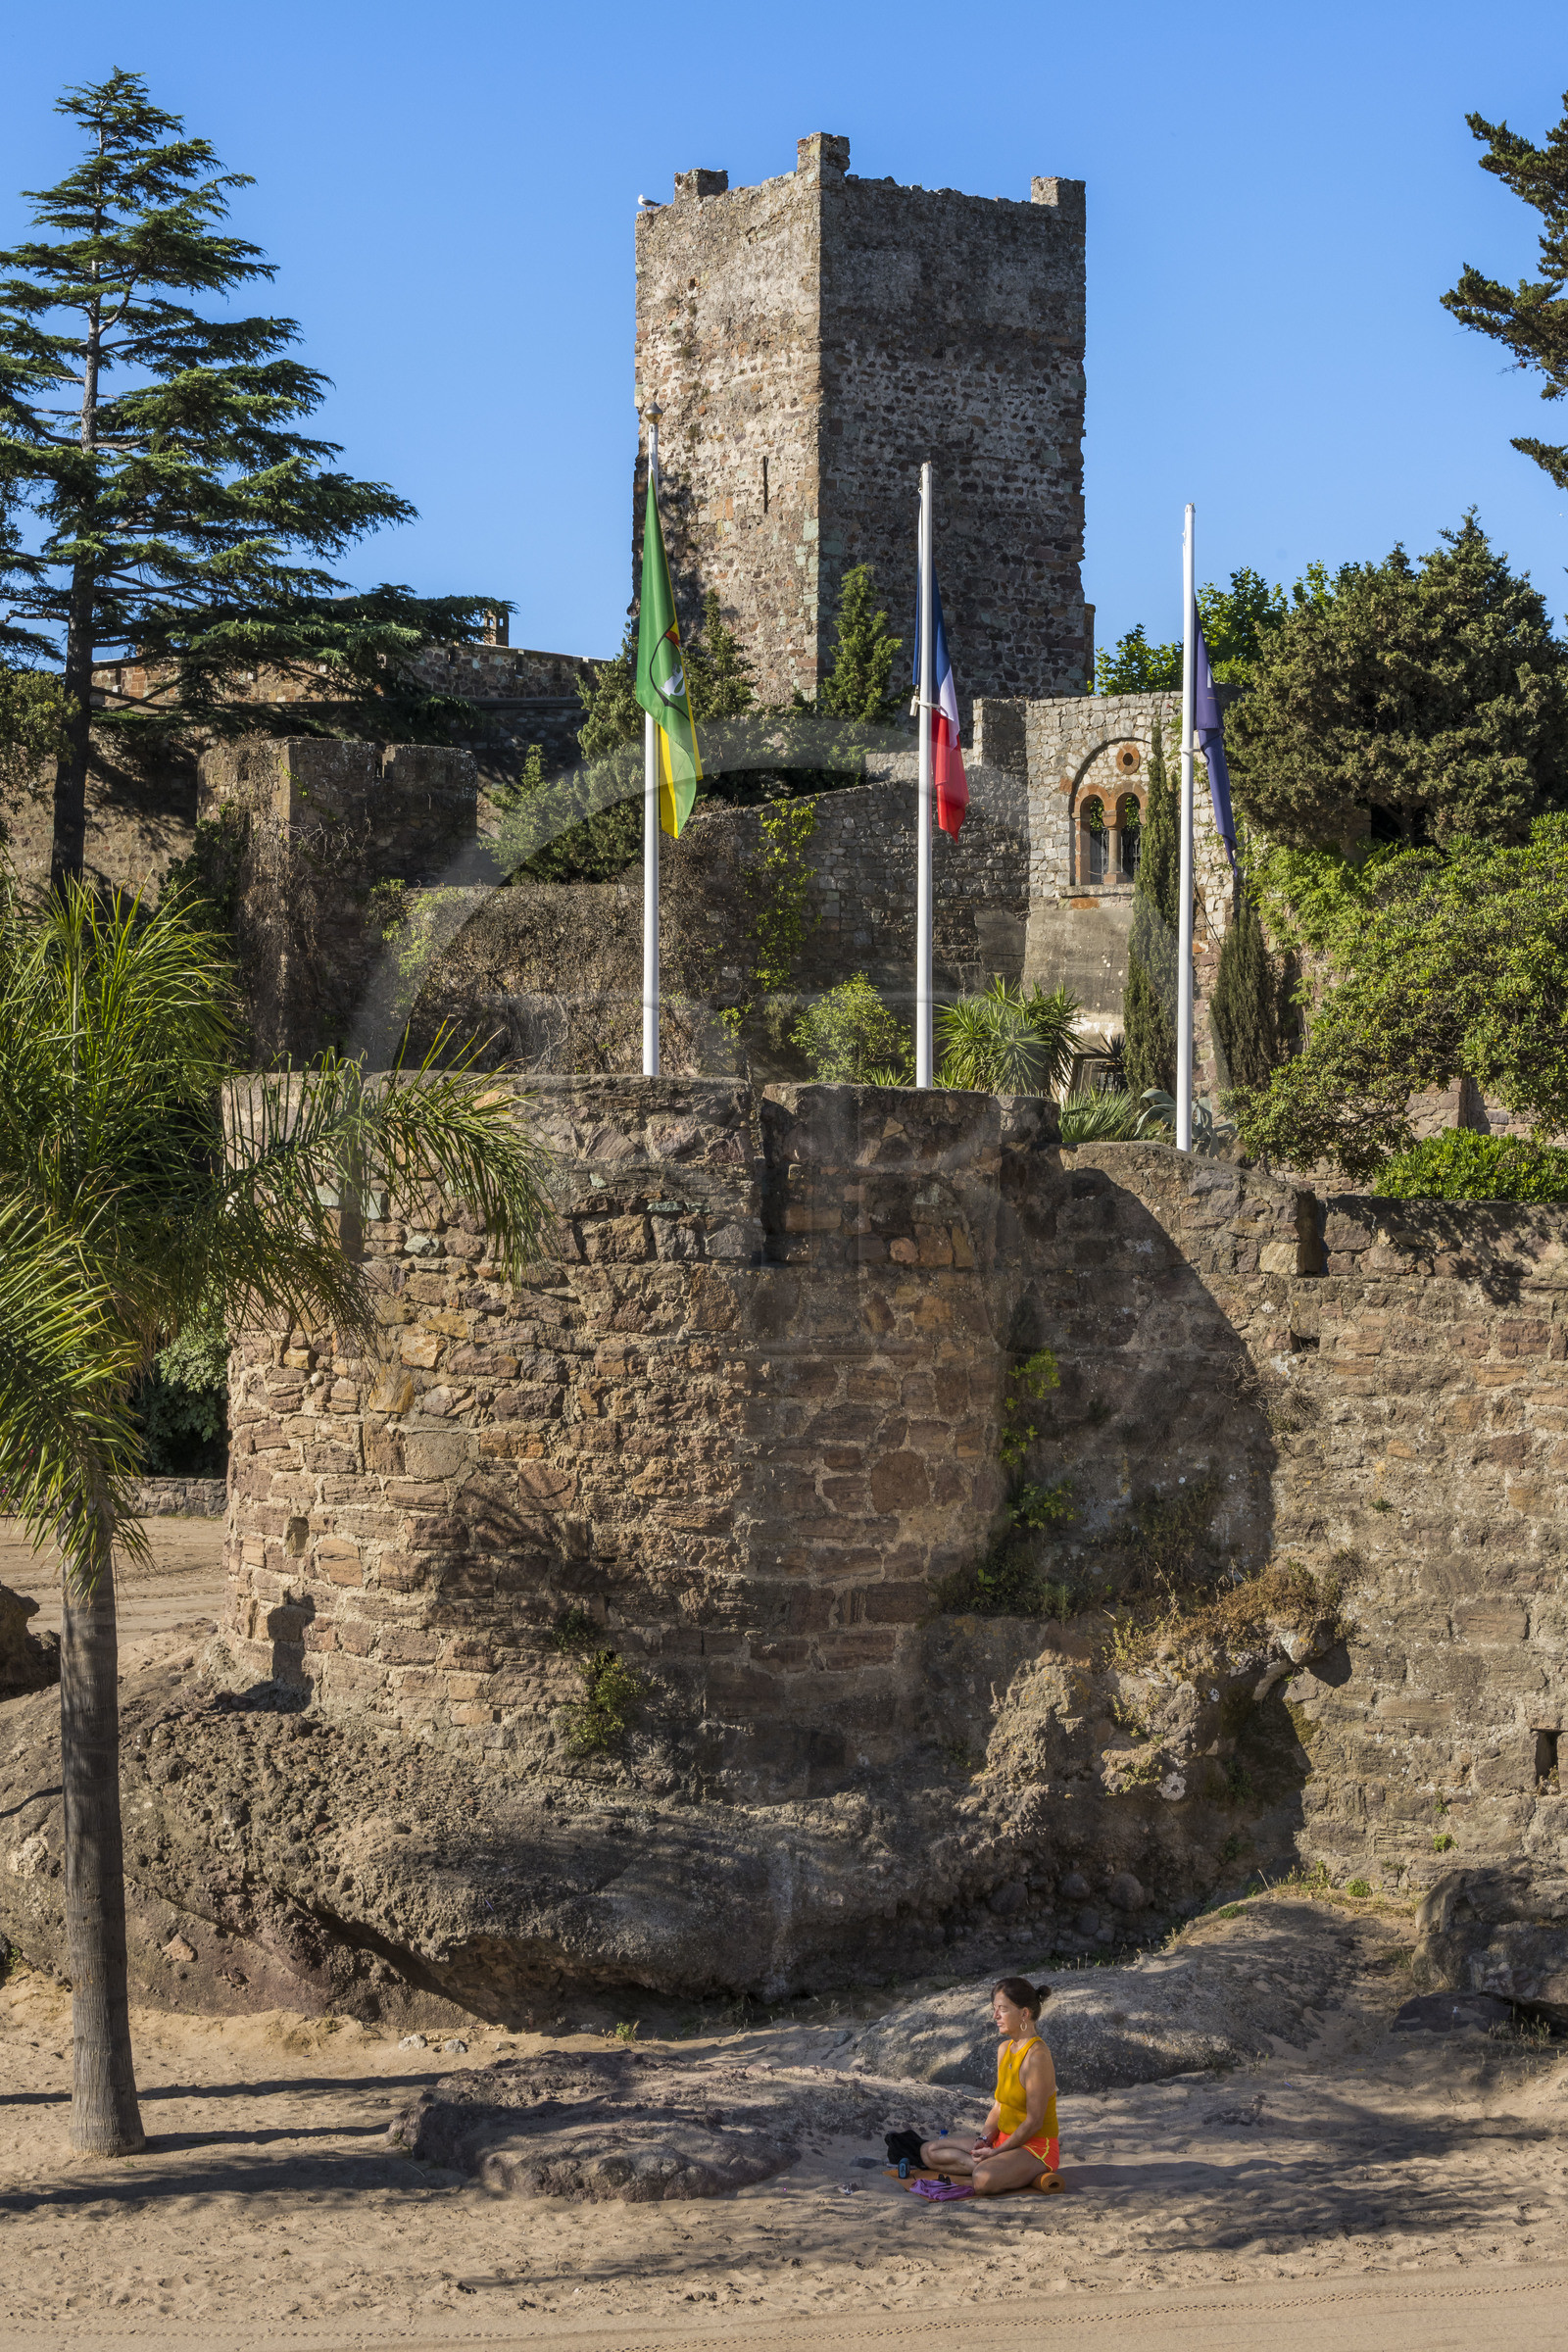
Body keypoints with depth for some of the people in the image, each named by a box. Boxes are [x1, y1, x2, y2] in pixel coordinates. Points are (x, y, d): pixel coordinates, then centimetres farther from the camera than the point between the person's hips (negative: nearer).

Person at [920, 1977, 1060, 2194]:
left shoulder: (1037, 2057, -20)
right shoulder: (1005, 2049, 9)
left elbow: (1034, 2121, -19)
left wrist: (997, 2152, -16)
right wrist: (984, 2140, -4)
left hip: (1036, 2147, -10)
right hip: (1005, 2140, 10)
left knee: (983, 2179, -39)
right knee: (929, 2152, 7)